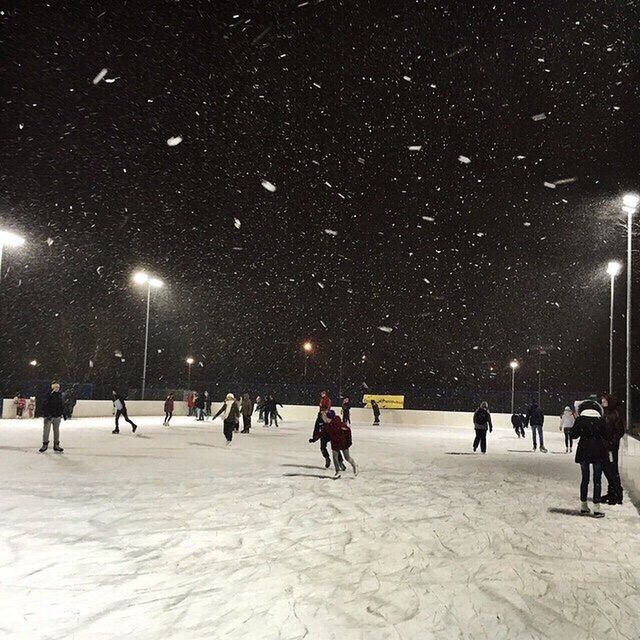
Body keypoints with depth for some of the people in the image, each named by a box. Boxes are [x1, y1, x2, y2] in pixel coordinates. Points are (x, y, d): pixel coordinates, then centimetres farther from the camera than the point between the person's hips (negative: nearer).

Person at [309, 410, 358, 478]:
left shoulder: (339, 423, -24)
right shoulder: (326, 425, -6)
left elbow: (348, 430, -17)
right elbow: (321, 433, 5)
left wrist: (349, 440, -16)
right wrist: (314, 439, -2)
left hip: (343, 442, -5)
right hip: (334, 444, 5)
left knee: (347, 457, 4)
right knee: (335, 457, 2)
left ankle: (354, 466, 31)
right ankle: (338, 472, 15)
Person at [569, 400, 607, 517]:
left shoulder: (580, 420, -4)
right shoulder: (601, 420, -3)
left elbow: (573, 435, -1)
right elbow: (604, 435, 3)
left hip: (584, 452, 1)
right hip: (598, 452, -1)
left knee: (585, 479, 12)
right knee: (597, 480, 3)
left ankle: (583, 506, 18)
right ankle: (597, 507, -1)